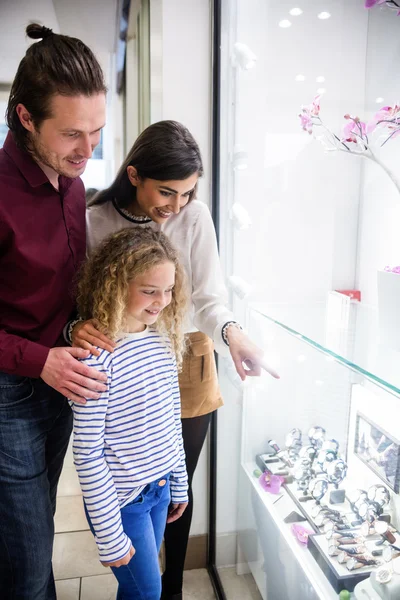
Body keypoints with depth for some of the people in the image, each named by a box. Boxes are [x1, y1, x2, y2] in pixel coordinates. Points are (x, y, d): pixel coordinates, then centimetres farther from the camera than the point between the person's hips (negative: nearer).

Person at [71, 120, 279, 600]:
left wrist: (230, 332, -33)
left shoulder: (195, 217, -10)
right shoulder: (95, 220, -11)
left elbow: (208, 297, -12)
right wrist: (77, 328, -31)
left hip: (186, 366, 1)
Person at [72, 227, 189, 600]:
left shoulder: (163, 339, -3)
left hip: (159, 487, 6)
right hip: (121, 499, -6)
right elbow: (87, 453, -20)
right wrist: (110, 537, -14)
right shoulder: (97, 356, -25)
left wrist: (179, 484, 14)